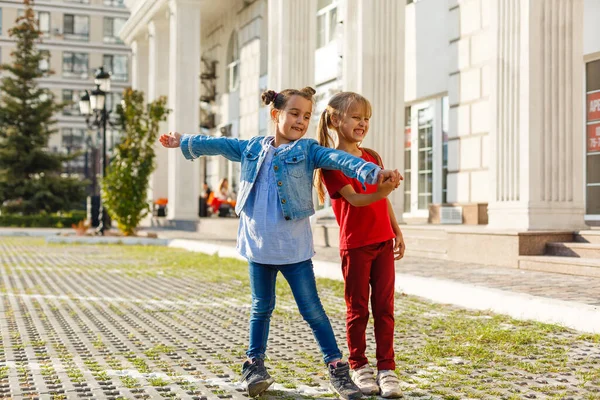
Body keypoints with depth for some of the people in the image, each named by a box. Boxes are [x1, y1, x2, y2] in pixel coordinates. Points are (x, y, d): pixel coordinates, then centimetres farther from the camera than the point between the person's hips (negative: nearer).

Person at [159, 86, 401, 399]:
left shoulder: (307, 150, -2)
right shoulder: (252, 148, 9)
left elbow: (338, 159, -18)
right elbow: (218, 145, 21)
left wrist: (373, 172, -34)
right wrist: (184, 142, 32)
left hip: (294, 247, -3)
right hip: (258, 245, 3)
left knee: (312, 309, -1)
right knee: (261, 307, 14)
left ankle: (337, 368, 6)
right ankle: (255, 364, 28)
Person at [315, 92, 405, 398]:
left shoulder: (372, 157, 12)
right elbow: (354, 199, -19)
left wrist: (397, 231, 17)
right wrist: (382, 191, -36)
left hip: (383, 242, 5)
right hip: (355, 245, -5)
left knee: (384, 307, 5)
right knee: (358, 308, 4)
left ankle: (386, 368, 10)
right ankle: (358, 366, 18)